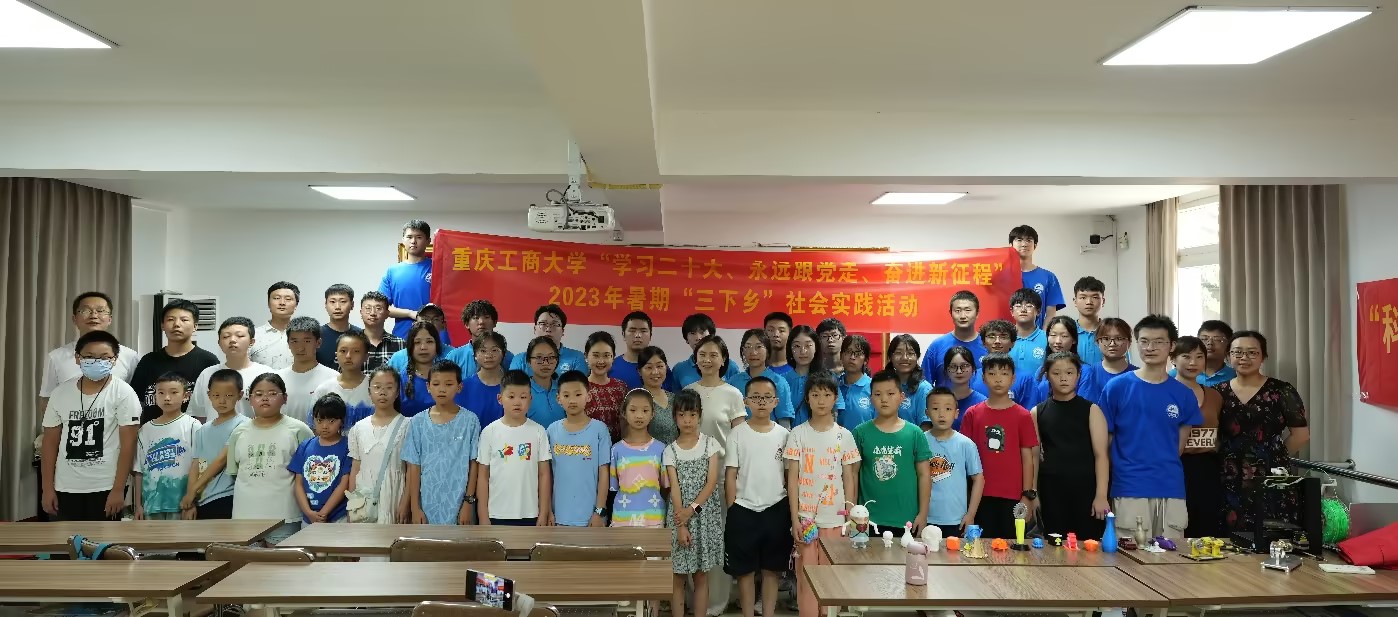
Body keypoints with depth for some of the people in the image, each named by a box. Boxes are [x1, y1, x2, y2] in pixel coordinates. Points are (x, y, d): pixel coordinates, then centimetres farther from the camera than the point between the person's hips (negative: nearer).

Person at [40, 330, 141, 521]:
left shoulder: (123, 393, -9)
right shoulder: (60, 393, 3)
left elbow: (128, 444, -11)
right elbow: (50, 442, 8)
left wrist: (118, 489, -14)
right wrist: (47, 487, 5)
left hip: (106, 487, -4)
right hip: (66, 487, 4)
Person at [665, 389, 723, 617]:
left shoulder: (710, 444, 0)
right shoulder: (670, 451, 0)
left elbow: (712, 482, -7)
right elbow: (674, 489, -5)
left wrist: (692, 509, -16)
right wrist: (681, 525, -13)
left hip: (705, 515, 0)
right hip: (680, 515, 0)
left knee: (701, 574, 7)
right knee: (678, 576, 4)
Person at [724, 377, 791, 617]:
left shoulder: (783, 434, 2)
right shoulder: (737, 434, -3)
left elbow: (789, 476, 6)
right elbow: (730, 476, -2)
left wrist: (791, 511, 2)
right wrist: (732, 512, -6)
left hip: (776, 510, 2)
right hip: (744, 510, -1)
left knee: (772, 569, 10)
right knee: (745, 570, 7)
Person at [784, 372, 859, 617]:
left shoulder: (844, 435, 3)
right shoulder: (798, 434, -1)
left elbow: (849, 479, 5)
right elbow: (792, 478, -1)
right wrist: (794, 518, -7)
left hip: (835, 518, 1)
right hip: (806, 517, -1)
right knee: (806, 575, 2)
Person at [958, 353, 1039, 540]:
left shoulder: (1023, 416, 1)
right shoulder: (972, 414, 4)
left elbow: (1027, 458, 2)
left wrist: (1027, 496, -2)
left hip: (1013, 497, -1)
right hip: (981, 495, 1)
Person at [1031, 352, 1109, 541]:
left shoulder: (1091, 410, 3)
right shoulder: (1037, 413, 6)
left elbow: (1101, 454, -2)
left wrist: (1101, 495, -10)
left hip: (1085, 489, -1)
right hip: (1051, 491, 1)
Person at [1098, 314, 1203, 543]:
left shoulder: (1183, 394, 7)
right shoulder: (1118, 387, -2)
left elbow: (1179, 444, 14)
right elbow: (1104, 440, 2)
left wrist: (1166, 470, 7)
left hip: (1171, 490, 3)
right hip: (1129, 489, -3)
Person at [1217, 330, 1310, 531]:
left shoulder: (1281, 391, -1)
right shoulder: (1219, 392, 8)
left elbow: (1301, 434, 1)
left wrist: (1273, 457, 2)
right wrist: (1226, 459, 2)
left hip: (1270, 481, -2)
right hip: (1230, 484, 2)